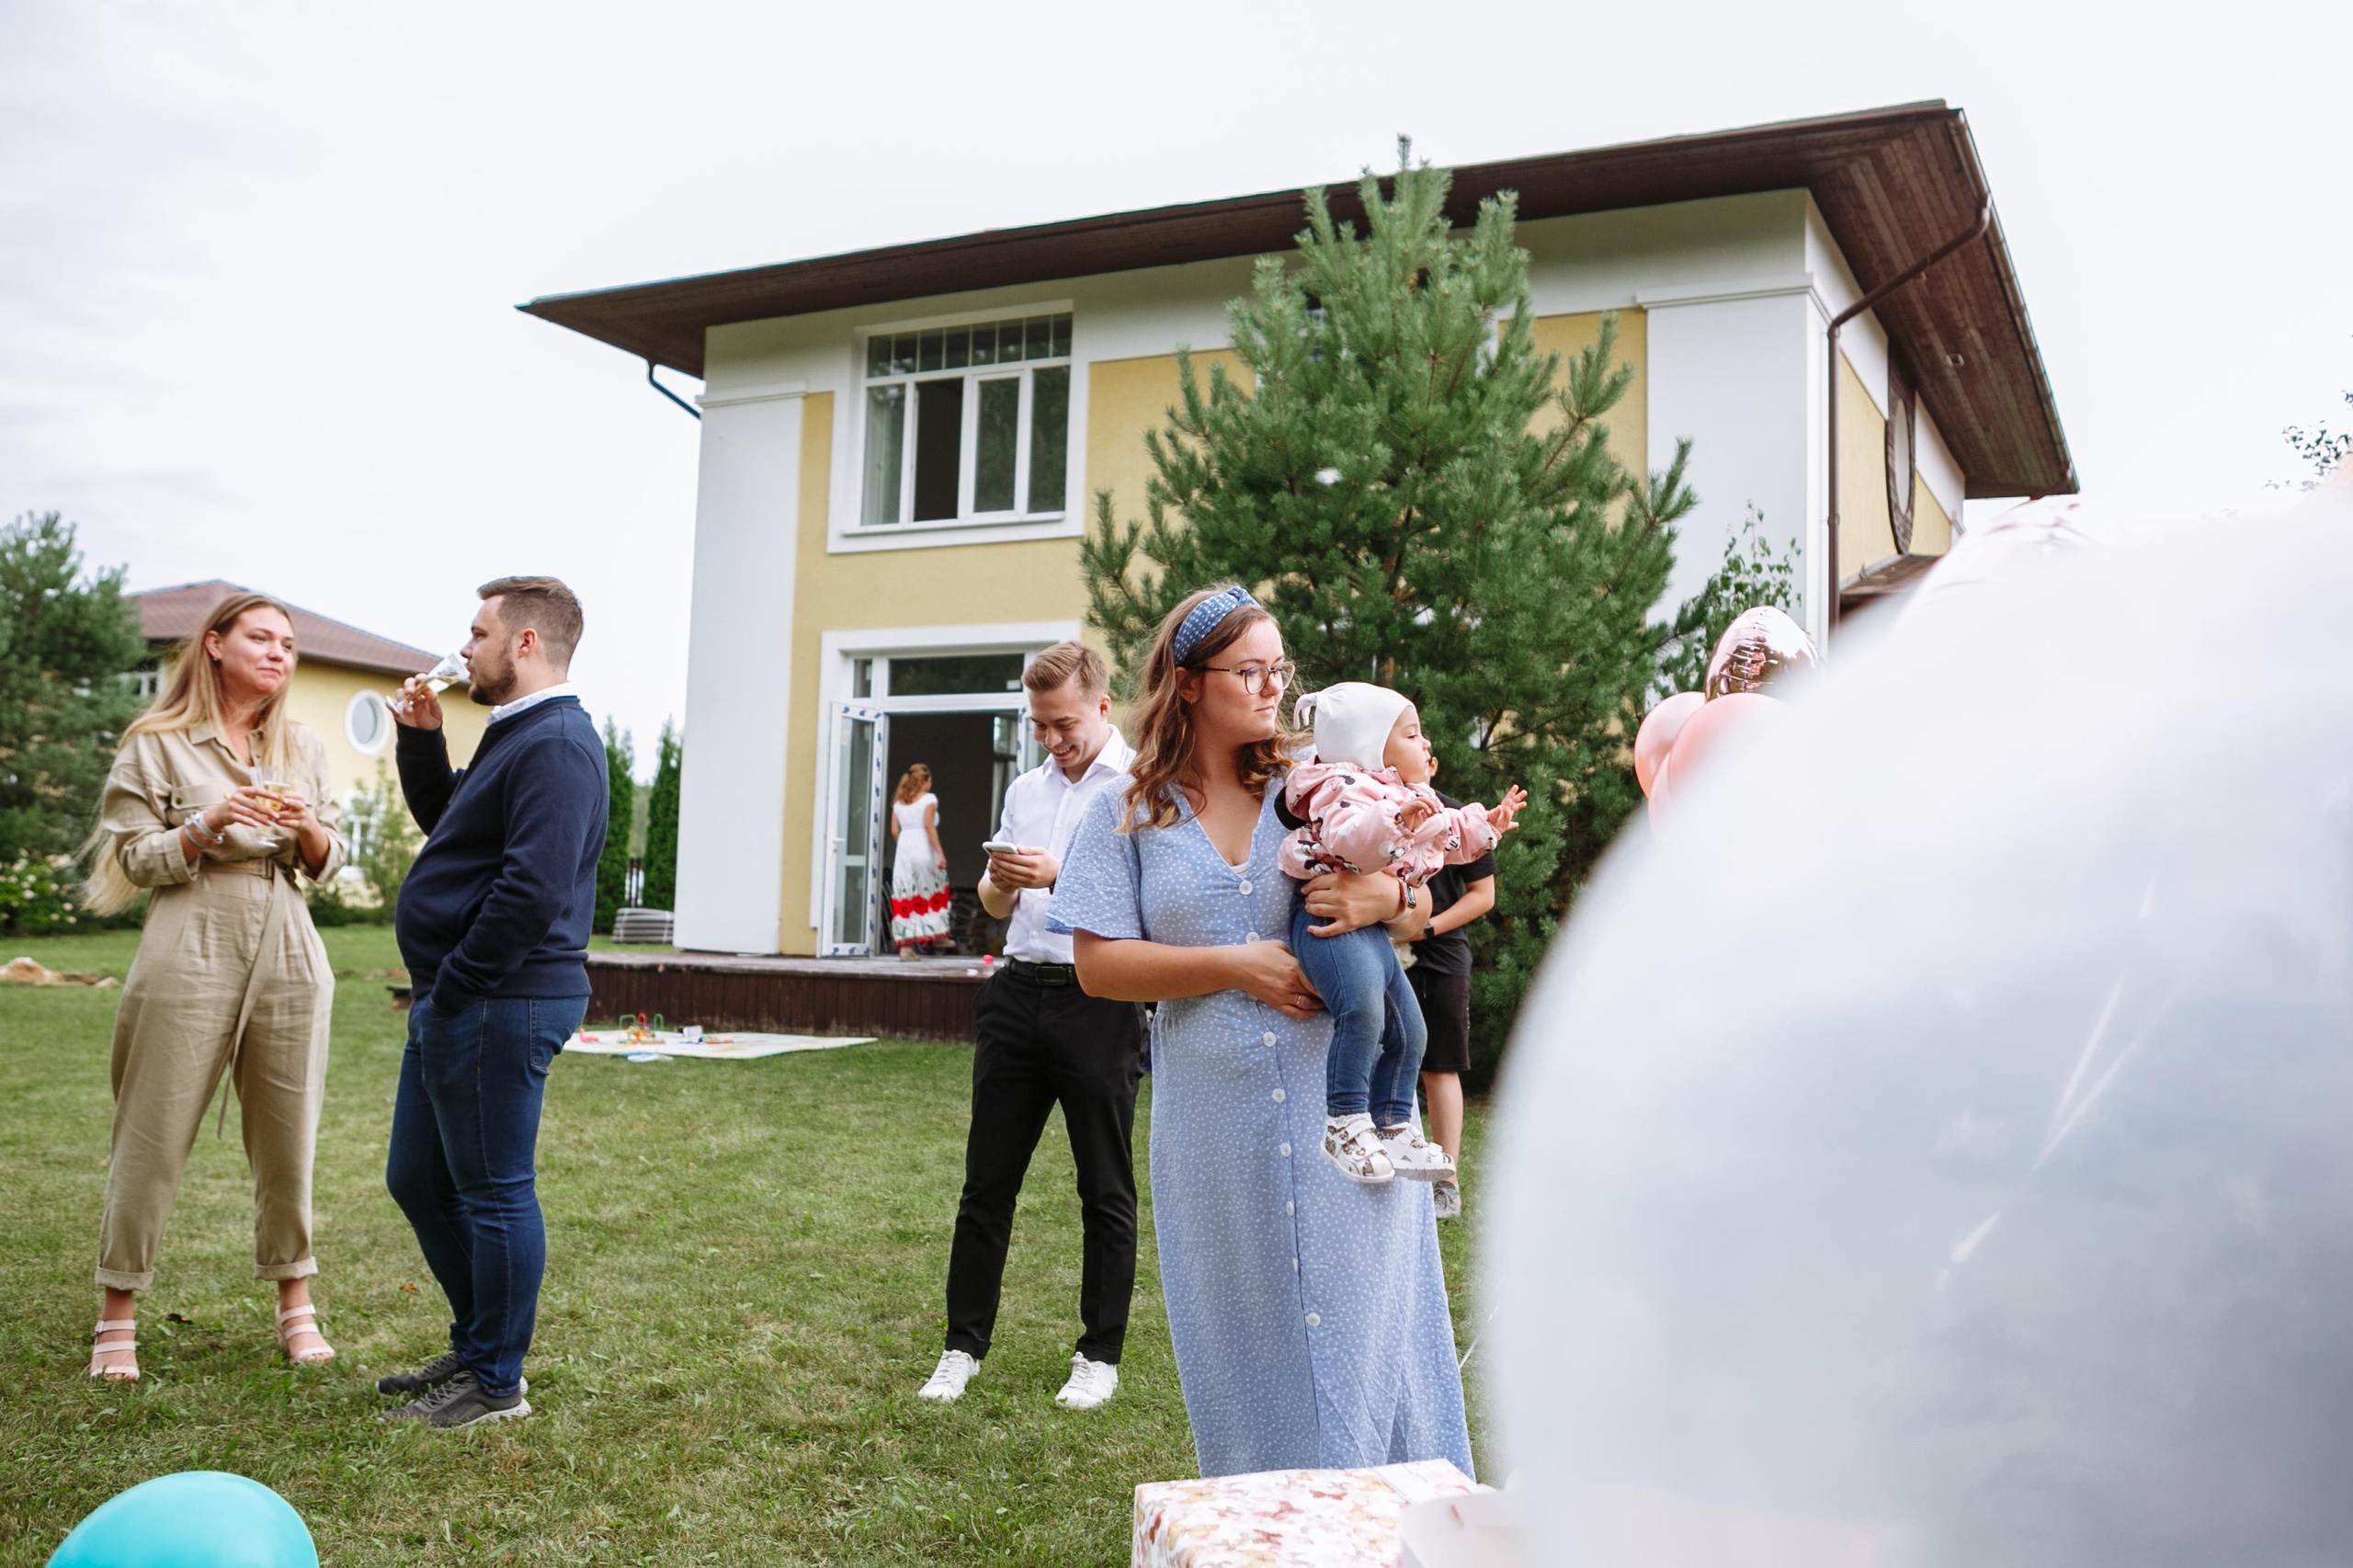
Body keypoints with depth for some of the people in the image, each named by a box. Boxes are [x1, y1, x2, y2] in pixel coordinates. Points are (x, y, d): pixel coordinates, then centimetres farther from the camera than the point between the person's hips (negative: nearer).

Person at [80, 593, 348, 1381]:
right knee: (153, 1139, 0)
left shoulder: (303, 749, 14)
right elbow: (136, 860, 0)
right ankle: (118, 1316, 13)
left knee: (289, 1138, 5)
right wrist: (208, 824, -15)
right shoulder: (158, 745, 2)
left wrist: (309, 829, -6)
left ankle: (295, 1305, 15)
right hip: (191, 952, -3)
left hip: (287, 955, 3)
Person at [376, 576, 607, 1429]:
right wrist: (421, 739, 14)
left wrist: (451, 988, -19)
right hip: (458, 1005, 11)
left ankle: (496, 1382, 14)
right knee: (417, 1179, 19)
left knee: (493, 1193, 1)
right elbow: (445, 824, 30)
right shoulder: (514, 735, 17)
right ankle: (474, 1347, 32)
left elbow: (533, 888, -28)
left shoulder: (555, 743, -18)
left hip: (497, 1006, -11)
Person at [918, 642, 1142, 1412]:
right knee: (986, 1180, 7)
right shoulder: (1025, 790, 18)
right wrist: (1001, 881, -2)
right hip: (1019, 992, 5)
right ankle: (963, 1346, 18)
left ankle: (1100, 1356, 17)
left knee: (1105, 1189, 5)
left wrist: (1059, 875, -20)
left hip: (1100, 1000, -5)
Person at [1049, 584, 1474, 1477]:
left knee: (1359, 1314, 2)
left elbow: (1418, 912, 10)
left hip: (1342, 1099, 0)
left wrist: (1384, 899, -15)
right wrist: (1237, 966, -11)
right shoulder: (1130, 815, 4)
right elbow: (1098, 965, -2)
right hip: (1217, 1120, 0)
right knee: (1248, 1330, 9)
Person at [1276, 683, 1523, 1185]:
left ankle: (1394, 1128, 26)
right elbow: (1349, 835, -34)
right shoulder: (1344, 789, -12)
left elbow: (1448, 838, 37)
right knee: (1363, 1010, -30)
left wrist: (1485, 824, 32)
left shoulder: (1408, 798, 21)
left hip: (1375, 930, 11)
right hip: (1331, 918, -11)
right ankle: (1345, 1124, -21)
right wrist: (1395, 821, -47)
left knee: (1407, 1030, 14)